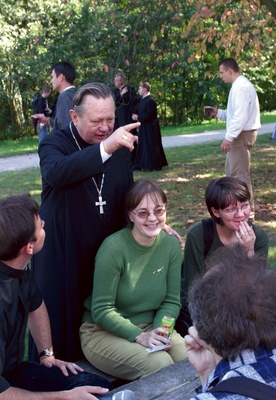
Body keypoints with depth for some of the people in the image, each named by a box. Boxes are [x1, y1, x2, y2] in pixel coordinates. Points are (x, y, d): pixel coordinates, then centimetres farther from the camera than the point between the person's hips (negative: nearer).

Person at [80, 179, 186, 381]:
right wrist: (139, 336, -23)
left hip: (150, 328, 5)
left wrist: (160, 330, -17)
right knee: (160, 365, -28)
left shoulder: (171, 245, -3)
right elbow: (101, 310, -15)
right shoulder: (114, 248, -19)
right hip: (104, 332, -5)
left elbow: (171, 301, 2)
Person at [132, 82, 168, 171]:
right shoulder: (143, 100, 12)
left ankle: (154, 165, 4)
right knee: (142, 146, 13)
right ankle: (141, 164, 21)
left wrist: (138, 117, -16)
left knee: (151, 146, -4)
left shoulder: (150, 101, -18)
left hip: (150, 128, -10)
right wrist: (136, 116, -1)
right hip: (144, 127, 10)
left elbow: (149, 115, -23)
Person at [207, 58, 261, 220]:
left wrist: (229, 137, -26)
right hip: (241, 134, 11)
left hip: (242, 134, -11)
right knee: (231, 170, 19)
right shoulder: (240, 84, 15)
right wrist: (218, 112, 14)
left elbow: (241, 116, -25)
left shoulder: (240, 86, -17)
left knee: (239, 173, -5)